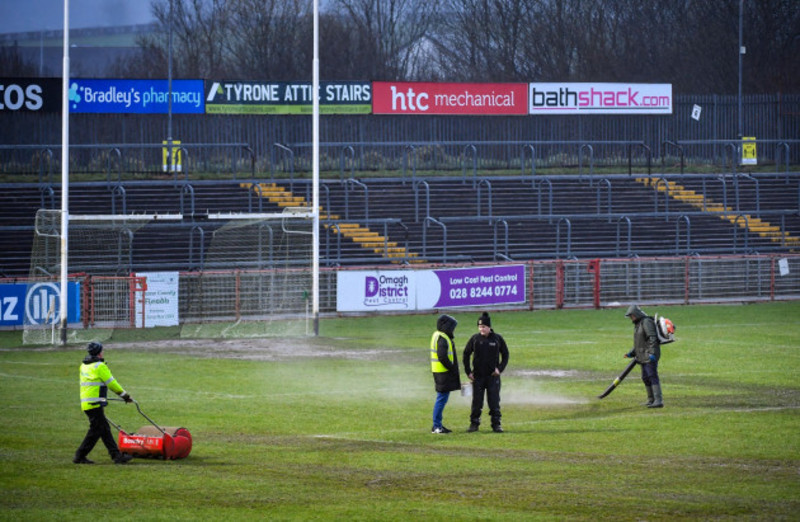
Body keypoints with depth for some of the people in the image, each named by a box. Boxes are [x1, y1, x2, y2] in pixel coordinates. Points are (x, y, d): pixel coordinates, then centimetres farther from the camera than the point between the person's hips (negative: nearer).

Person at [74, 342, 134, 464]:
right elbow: (111, 383, -7)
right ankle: (80, 456, -1)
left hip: (86, 402, 9)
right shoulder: (99, 366, -10)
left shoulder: (84, 366, 16)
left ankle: (116, 455, 8)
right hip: (95, 404, -9)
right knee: (96, 430, -4)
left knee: (105, 429, 9)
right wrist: (125, 395, 3)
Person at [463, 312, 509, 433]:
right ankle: (474, 423, 13)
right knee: (476, 401, 3)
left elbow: (505, 354, 9)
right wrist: (468, 371, 2)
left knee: (494, 401, 0)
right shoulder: (475, 339, 0)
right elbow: (466, 354, 8)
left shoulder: (497, 339, -1)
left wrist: (500, 369, -4)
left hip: (493, 376, -1)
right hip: (478, 376, 1)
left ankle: (496, 424, 7)